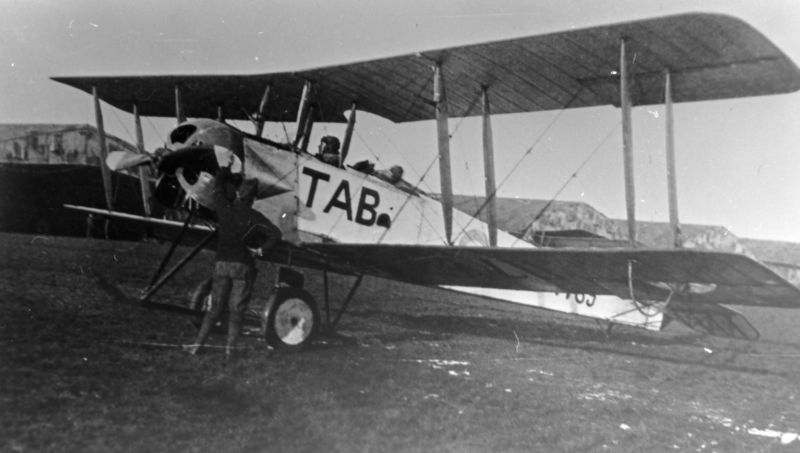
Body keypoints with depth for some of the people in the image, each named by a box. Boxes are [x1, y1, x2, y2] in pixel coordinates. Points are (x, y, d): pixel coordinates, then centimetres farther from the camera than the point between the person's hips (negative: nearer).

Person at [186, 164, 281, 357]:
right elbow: (275, 234, -15)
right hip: (244, 266, -2)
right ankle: (230, 348, 0)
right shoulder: (254, 217, -5)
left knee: (215, 308, 11)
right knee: (236, 310, 5)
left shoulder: (225, 209, 0)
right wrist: (261, 248, -5)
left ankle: (198, 344, 8)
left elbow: (218, 185, 16)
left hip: (222, 263, 2)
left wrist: (226, 172, 32)